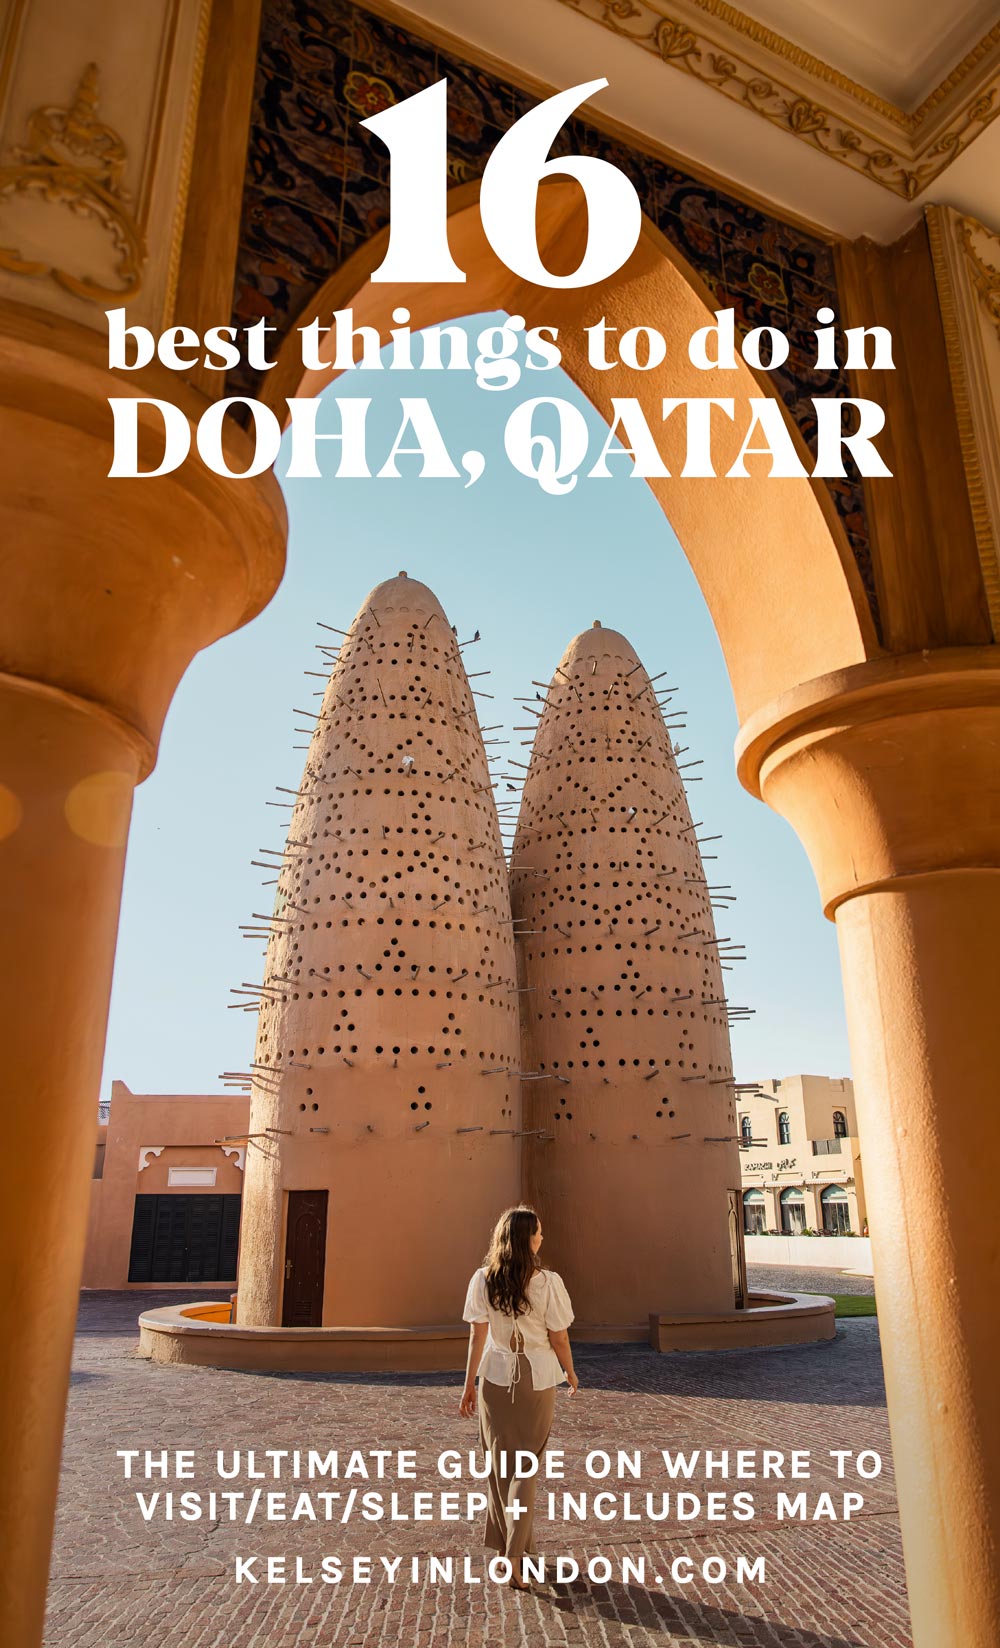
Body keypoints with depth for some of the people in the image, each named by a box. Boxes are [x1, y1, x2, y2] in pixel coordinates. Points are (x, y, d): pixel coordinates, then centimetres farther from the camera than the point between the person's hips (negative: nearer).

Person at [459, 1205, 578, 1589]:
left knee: (501, 1463, 17)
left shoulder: (483, 1280, -9)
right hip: (537, 1378, -2)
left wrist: (468, 1384, 4)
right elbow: (559, 1339, -7)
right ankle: (515, 1554, 2)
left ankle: (509, 1545, 28)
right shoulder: (548, 1283, -15)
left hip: (496, 1377, 2)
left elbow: (477, 1336, -5)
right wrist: (571, 1373, 11)